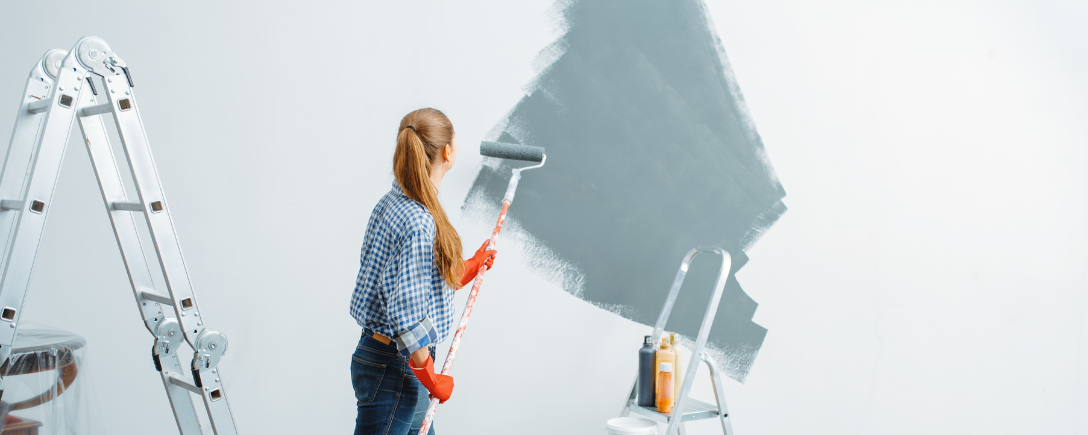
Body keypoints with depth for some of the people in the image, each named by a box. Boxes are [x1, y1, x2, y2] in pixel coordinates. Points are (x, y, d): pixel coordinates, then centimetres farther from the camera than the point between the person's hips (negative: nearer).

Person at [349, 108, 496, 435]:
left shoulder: (393, 203, 6)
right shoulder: (418, 222, -24)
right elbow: (406, 315, -26)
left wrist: (471, 267, 28)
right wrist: (431, 379, -14)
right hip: (394, 370, -10)